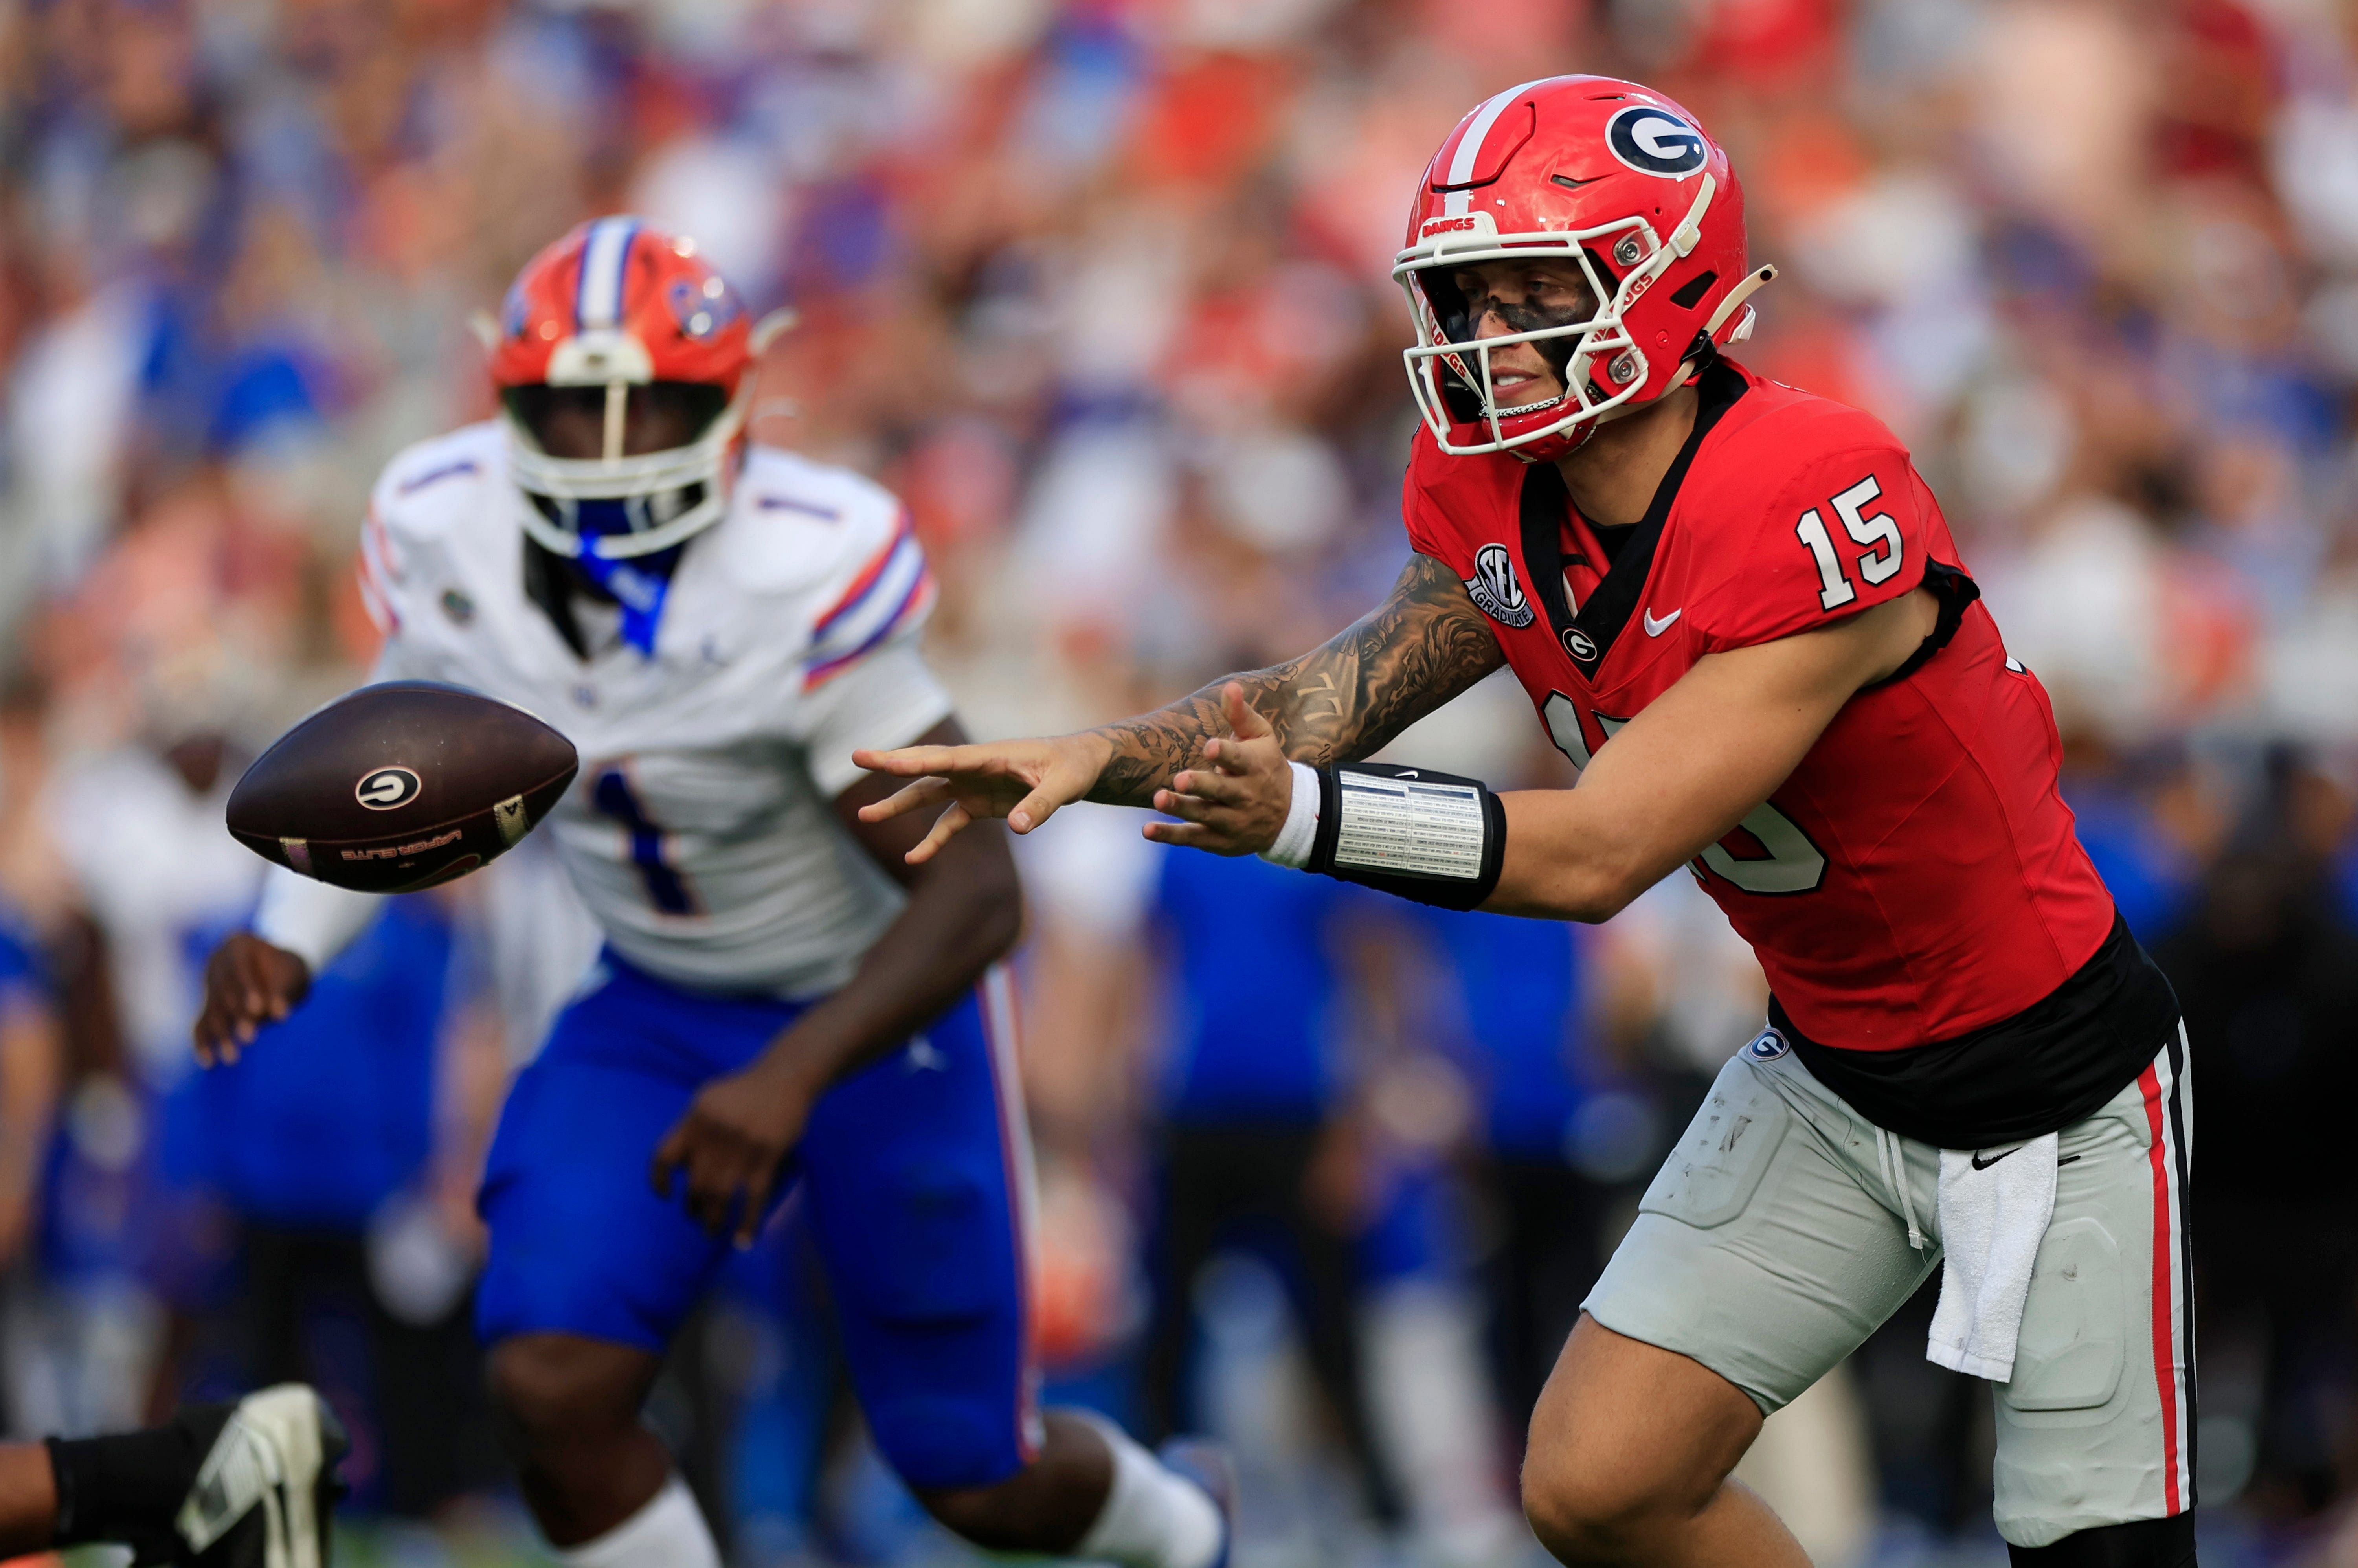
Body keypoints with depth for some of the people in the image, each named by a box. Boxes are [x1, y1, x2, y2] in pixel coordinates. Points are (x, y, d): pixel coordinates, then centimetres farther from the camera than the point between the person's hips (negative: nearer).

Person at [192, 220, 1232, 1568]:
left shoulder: (804, 576, -33)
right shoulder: (444, 534, -16)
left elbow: (974, 893, -32)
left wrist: (788, 1078, -45)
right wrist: (289, 942, -13)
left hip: (884, 1001, -4)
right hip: (657, 1009, 4)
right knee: (552, 1386, -18)